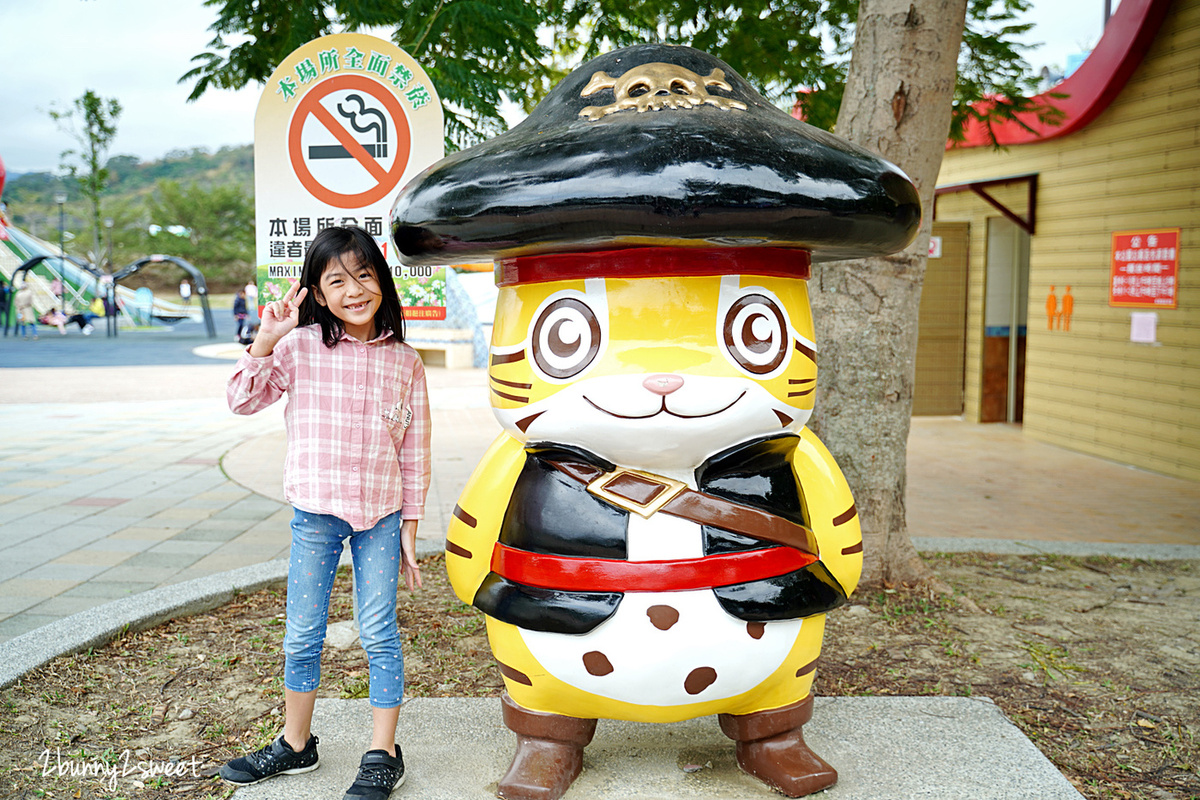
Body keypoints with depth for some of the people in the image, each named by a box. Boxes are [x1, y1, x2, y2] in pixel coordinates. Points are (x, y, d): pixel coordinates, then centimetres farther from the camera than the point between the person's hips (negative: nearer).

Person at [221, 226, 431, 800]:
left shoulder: (403, 361, -1)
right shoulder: (300, 346, -3)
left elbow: (415, 452, 3)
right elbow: (244, 401, -5)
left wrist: (409, 530, 2)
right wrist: (266, 339, -18)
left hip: (381, 516, 0)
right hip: (315, 514, 1)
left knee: (379, 634, 3)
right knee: (302, 634, 12)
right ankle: (295, 744, 33)